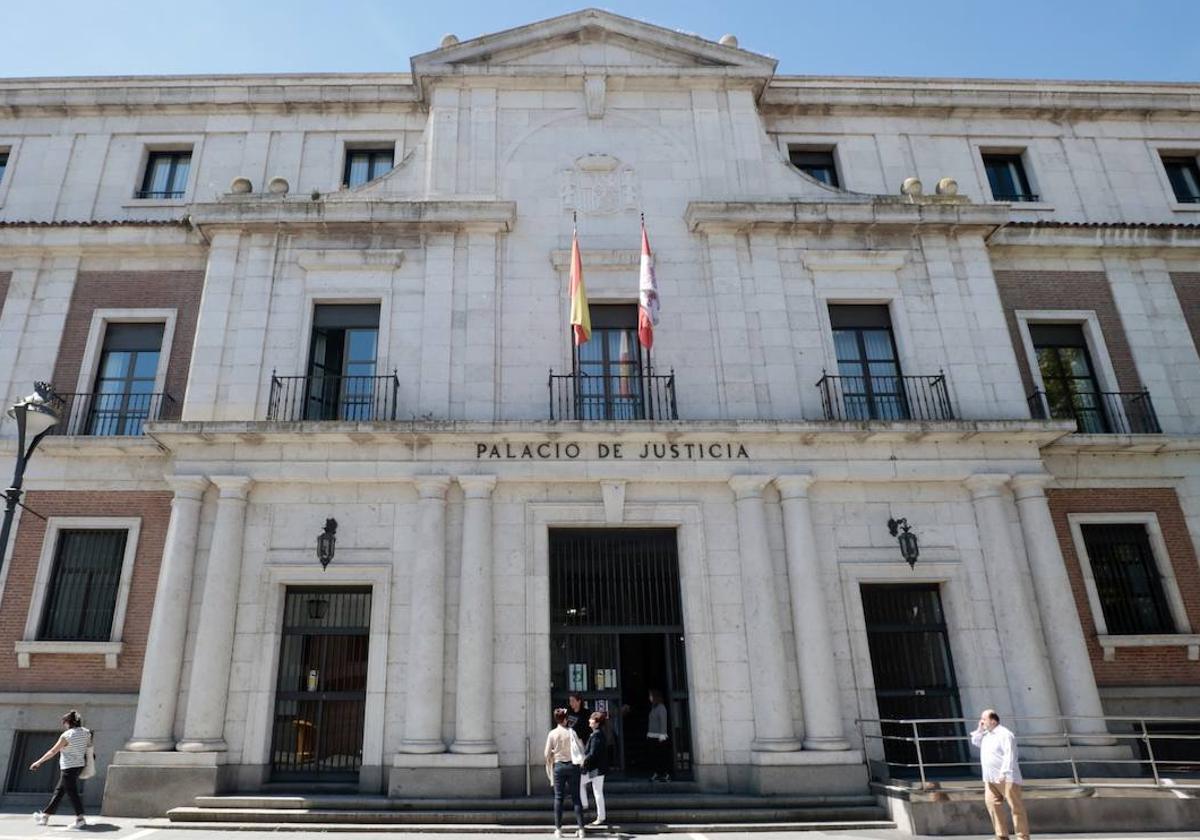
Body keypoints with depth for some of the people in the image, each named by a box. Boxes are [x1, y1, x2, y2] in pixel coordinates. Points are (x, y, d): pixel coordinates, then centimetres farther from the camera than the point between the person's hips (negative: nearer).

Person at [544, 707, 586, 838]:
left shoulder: (552, 733, -5)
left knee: (558, 797, 7)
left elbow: (547, 753, -3)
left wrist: (550, 768, 11)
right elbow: (581, 748, -3)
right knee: (576, 797, 5)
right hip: (573, 765, 0)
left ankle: (558, 829, 7)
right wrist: (581, 763, 13)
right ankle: (580, 827, 4)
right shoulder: (572, 732, -5)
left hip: (559, 766, 0)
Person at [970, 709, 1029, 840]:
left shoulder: (1005, 734, -12)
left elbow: (1009, 755, -19)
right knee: (991, 803, 1)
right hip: (990, 779, 9)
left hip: (1006, 778, -8)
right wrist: (979, 729, 14)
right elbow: (975, 742, 28)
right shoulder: (986, 734, 15)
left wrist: (1004, 773, -26)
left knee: (1016, 806, -2)